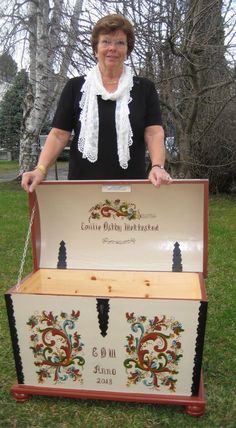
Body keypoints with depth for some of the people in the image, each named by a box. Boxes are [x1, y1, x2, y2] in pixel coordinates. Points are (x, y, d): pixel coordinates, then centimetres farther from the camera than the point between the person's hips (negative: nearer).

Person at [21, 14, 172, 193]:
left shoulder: (145, 88, 7)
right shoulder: (75, 87, 6)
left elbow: (154, 133, -2)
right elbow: (59, 135, 2)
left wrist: (157, 166, -21)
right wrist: (41, 169, -14)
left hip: (131, 186, 0)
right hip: (82, 185, 0)